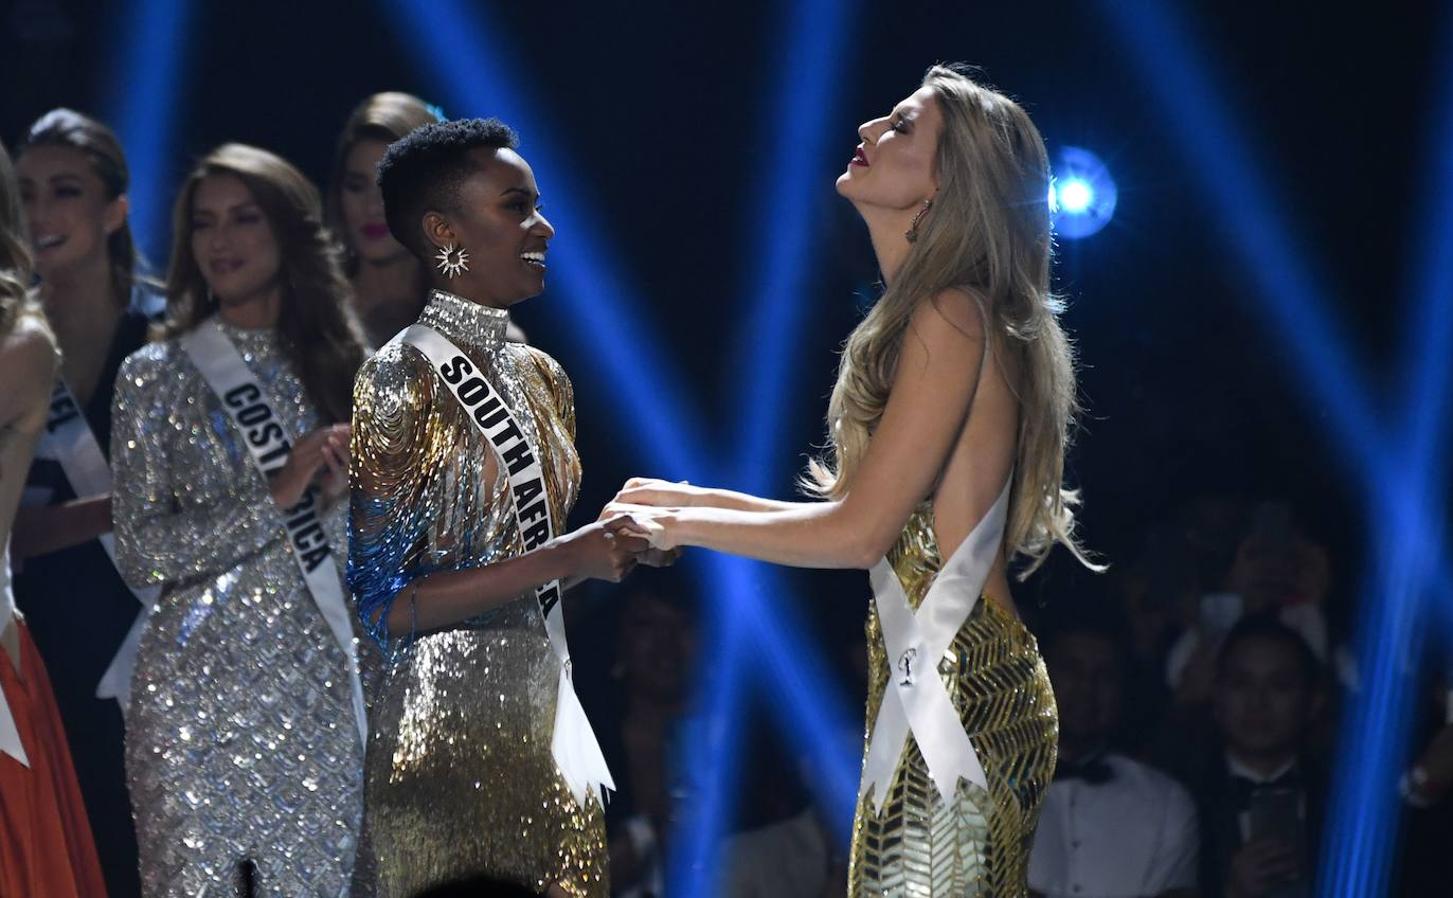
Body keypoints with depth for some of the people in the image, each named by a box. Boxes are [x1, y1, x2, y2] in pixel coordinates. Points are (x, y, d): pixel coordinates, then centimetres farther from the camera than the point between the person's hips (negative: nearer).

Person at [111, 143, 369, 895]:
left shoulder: (334, 363, 9)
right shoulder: (157, 376, 0)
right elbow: (139, 553, -7)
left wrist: (352, 488, -5)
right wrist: (274, 499, -14)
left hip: (321, 688, 3)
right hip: (200, 688, -2)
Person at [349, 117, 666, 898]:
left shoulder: (540, 378, 11)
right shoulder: (400, 385, -12)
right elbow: (381, 607, -17)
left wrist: (619, 541, 1)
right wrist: (564, 559, -21)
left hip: (544, 711, 8)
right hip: (450, 734, -7)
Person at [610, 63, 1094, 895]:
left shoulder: (951, 317, -12)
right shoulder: (936, 314, 17)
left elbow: (858, 531, -14)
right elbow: (867, 519, 18)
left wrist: (685, 525, -3)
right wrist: (699, 498, 20)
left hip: (955, 687, -9)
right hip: (928, 677, 10)